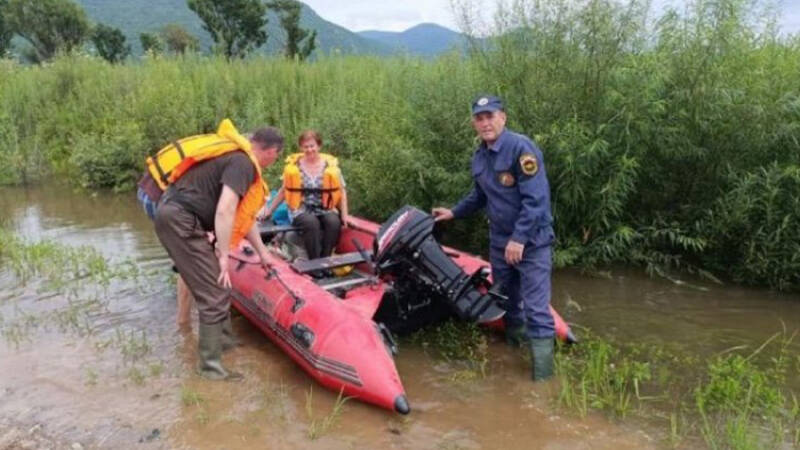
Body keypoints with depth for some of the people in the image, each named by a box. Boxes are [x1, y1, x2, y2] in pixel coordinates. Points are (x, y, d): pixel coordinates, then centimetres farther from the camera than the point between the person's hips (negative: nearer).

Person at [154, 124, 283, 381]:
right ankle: (210, 366, 2)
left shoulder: (238, 159, 19)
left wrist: (262, 251, 32)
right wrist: (224, 256, -16)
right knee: (215, 294, -7)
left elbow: (243, 215, 26)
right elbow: (224, 211, -24)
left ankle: (223, 339, 34)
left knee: (215, 283, 21)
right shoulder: (243, 163, -13)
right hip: (180, 221, -10)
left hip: (177, 216, 10)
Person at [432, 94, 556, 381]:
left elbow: (536, 198, -22)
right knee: (508, 302, 18)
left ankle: (542, 373, -4)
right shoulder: (479, 158, 8)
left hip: (532, 241, -7)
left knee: (535, 308, -9)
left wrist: (519, 238, -25)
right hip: (500, 242, 7)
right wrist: (454, 213, 27)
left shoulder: (521, 148, -16)